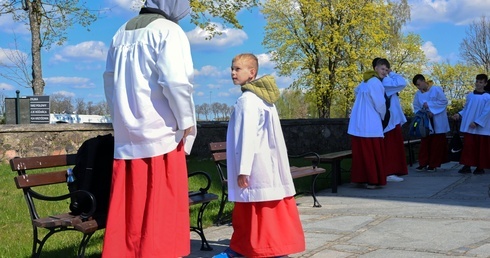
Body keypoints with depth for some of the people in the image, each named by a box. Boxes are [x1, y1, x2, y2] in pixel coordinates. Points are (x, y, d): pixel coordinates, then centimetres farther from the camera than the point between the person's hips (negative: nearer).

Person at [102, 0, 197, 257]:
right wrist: (186, 121, -6)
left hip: (125, 139, 6)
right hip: (160, 136, -6)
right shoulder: (168, 30, -5)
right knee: (162, 217, -1)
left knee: (125, 216, 8)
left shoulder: (121, 33, 16)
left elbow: (109, 81, 18)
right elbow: (175, 81, -16)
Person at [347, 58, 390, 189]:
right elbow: (380, 104, -9)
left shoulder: (365, 81, 18)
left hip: (359, 123, 9)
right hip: (370, 124, -9)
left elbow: (356, 91, 39)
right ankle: (373, 180, -3)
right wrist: (383, 117, 9)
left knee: (362, 152, 9)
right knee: (373, 153, -5)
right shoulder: (375, 82, -11)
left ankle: (361, 178, 12)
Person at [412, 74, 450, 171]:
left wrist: (429, 105, -17)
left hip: (437, 123, -3)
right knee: (425, 143, 1)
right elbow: (416, 107, 6)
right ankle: (423, 163, 5)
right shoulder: (418, 94, 2)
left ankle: (433, 164, 8)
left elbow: (444, 101, -12)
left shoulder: (436, 89, -9)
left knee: (436, 144, 2)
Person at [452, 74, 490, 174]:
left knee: (480, 148, 3)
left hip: (481, 128, -3)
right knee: (468, 146, -1)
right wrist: (459, 114, -3)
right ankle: (467, 166, 2)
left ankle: (480, 167, 12)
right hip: (468, 127, 4)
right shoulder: (470, 95, 10)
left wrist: (477, 122, -17)